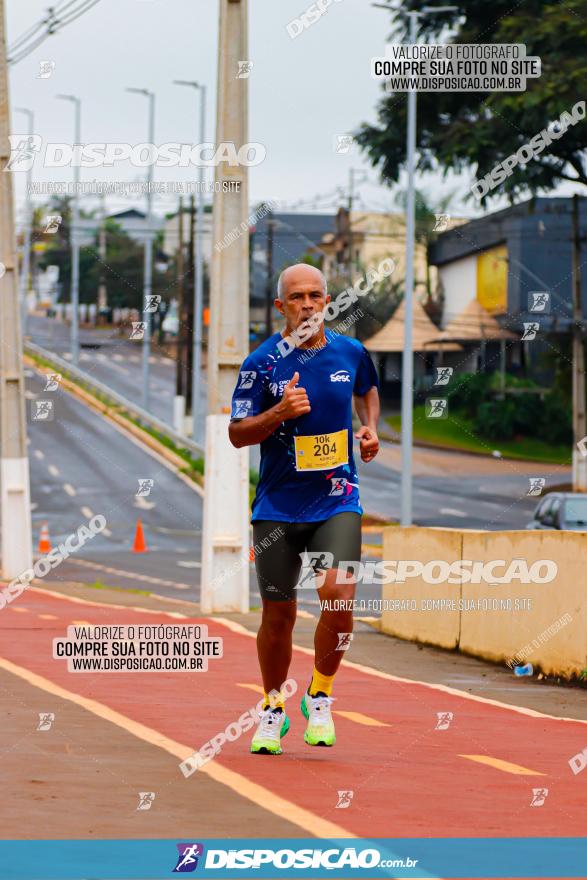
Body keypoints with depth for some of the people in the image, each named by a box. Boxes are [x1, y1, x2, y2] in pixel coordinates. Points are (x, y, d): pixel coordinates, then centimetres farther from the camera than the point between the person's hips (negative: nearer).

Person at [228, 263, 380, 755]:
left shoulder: (352, 353, 3)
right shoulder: (262, 363, -5)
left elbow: (368, 390, 26)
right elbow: (237, 434, -4)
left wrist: (370, 428, 7)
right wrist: (280, 411, -20)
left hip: (337, 503, 1)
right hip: (278, 507, -1)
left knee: (339, 595, -20)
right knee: (278, 615, 5)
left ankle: (321, 696, 3)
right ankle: (273, 710, 27)